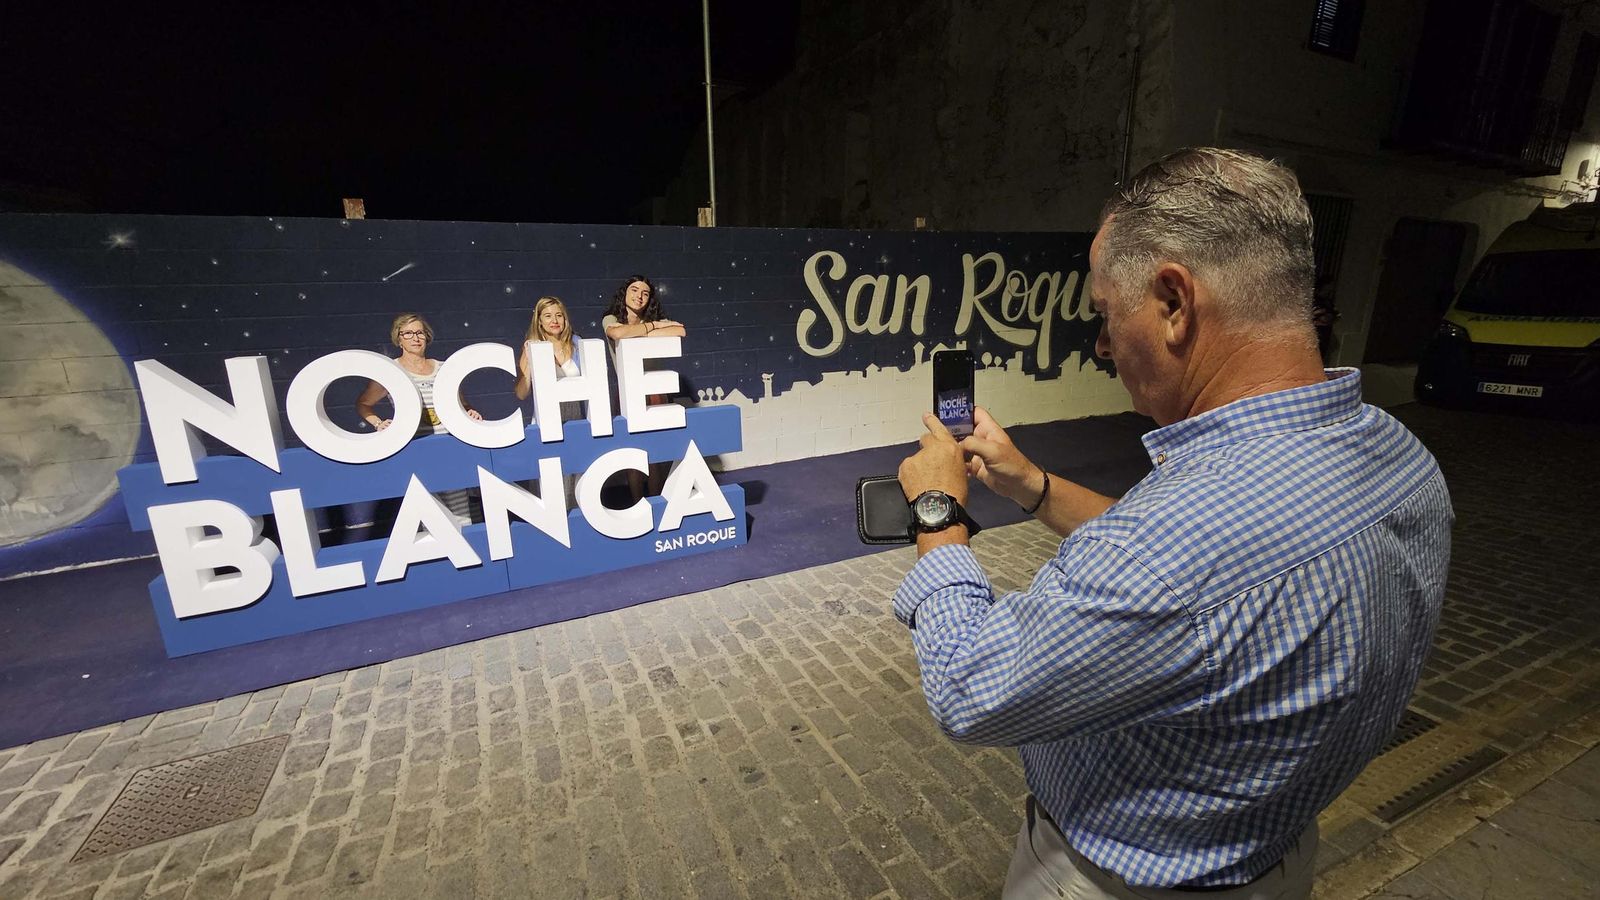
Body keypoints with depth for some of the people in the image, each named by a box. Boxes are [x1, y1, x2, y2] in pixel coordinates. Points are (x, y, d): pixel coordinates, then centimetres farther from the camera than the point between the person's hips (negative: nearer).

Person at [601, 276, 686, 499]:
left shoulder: (654, 320, 7)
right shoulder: (611, 320, 1)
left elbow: (680, 331, -15)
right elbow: (619, 333, -25)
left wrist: (643, 334, -16)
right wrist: (653, 326, -13)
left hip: (655, 391, 1)